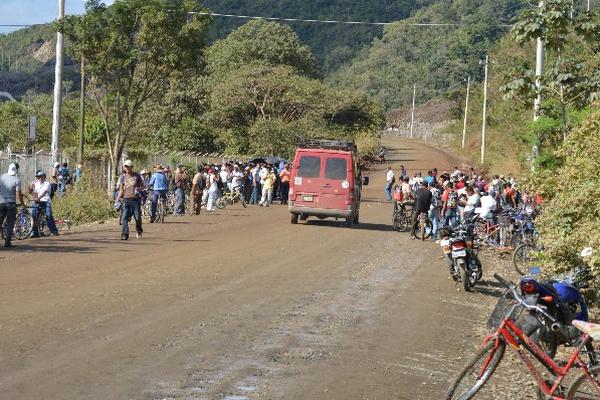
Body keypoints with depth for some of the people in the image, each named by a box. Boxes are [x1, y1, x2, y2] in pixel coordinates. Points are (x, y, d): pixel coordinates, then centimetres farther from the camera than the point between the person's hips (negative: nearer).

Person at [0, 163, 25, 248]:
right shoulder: (16, 180, -10)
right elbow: (18, 194, -12)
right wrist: (22, 203, -1)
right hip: (11, 203, -4)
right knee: (10, 223, 2)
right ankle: (7, 242, 0)